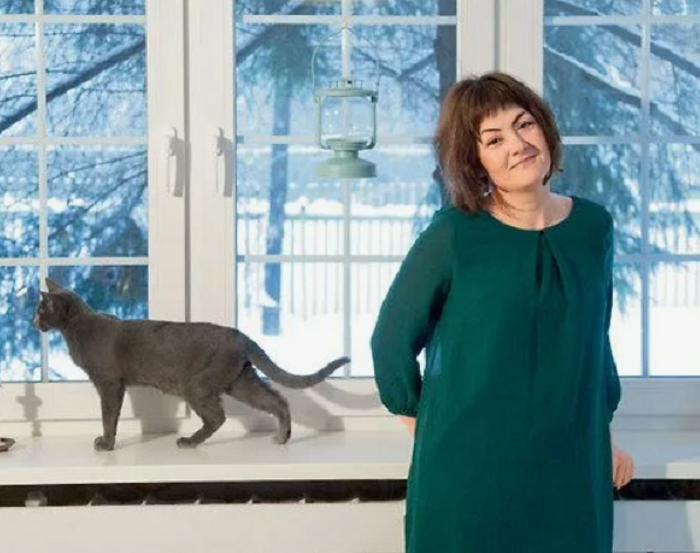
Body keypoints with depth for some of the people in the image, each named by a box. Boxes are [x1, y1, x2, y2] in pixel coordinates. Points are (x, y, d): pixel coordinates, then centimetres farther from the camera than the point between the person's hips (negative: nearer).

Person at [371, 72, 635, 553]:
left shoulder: (594, 227, 2)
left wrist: (604, 434, 15)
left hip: (571, 466, 3)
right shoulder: (454, 235, -10)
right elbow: (393, 339, -1)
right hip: (467, 467, -3)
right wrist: (429, 430, 2)